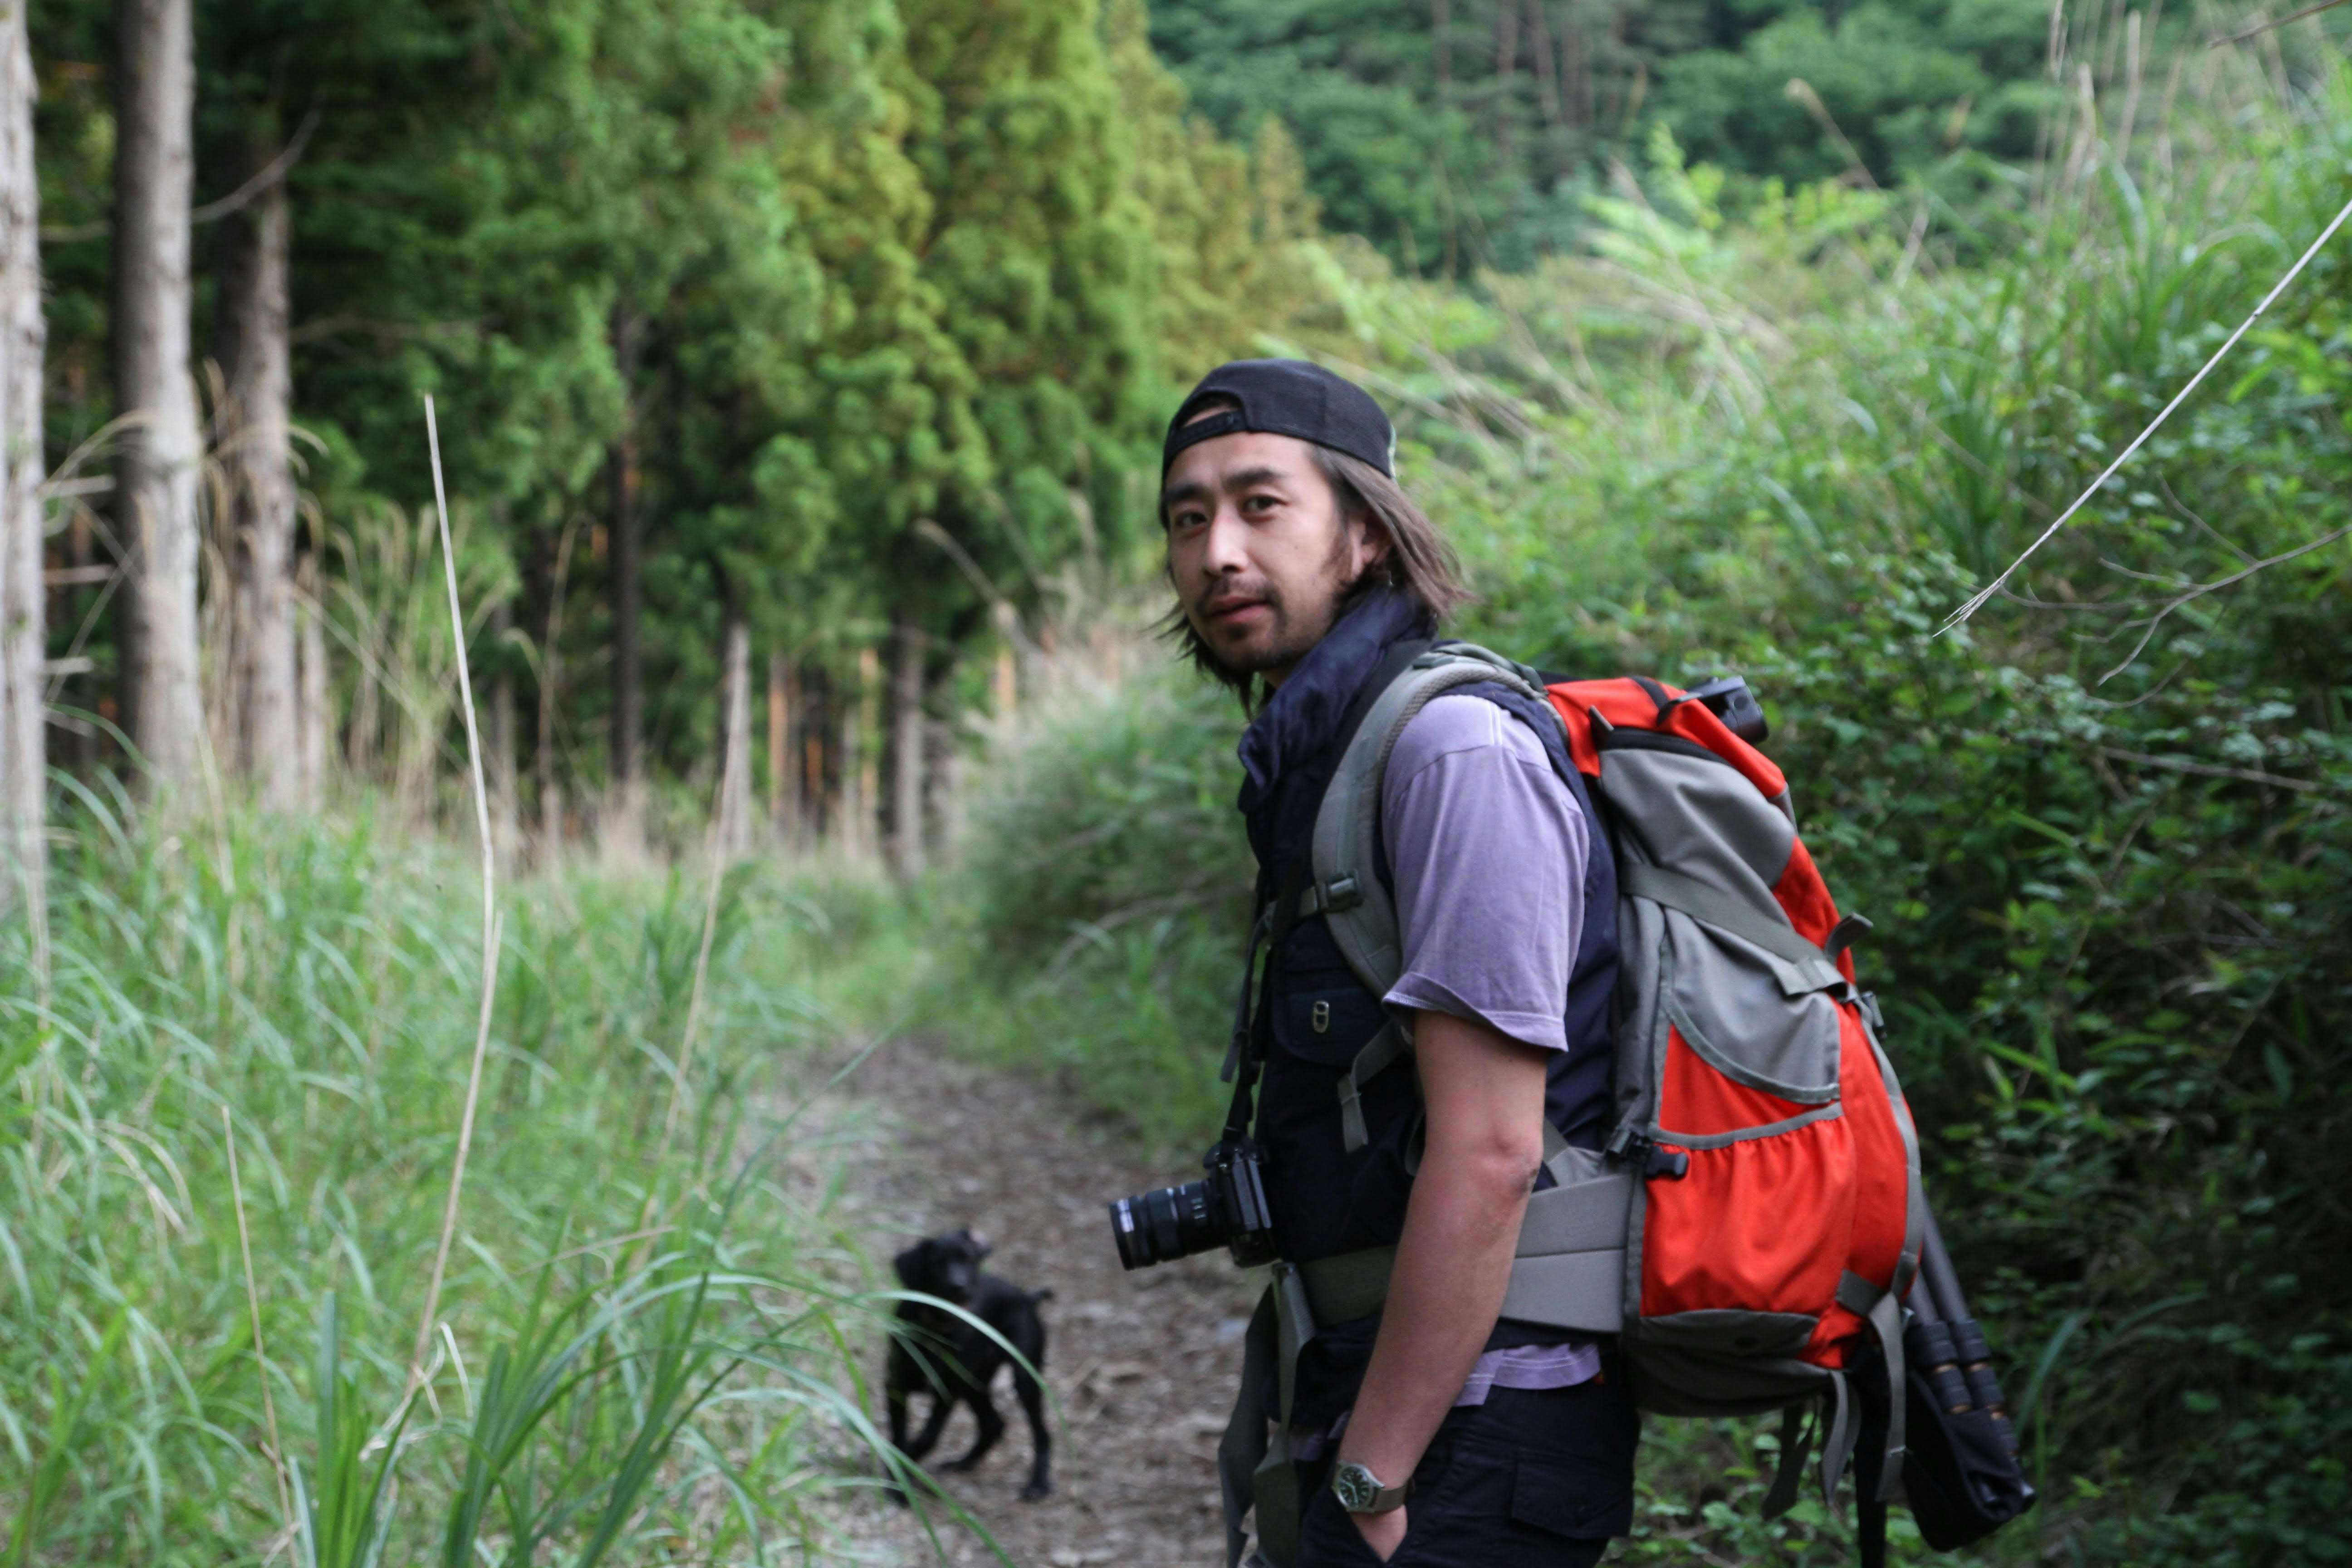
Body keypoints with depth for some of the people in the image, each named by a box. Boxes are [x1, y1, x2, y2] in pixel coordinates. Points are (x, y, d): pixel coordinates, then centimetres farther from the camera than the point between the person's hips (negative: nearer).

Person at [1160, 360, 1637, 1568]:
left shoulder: (1459, 752, -15)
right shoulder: (1323, 763, 16)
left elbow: (1488, 1151, -22)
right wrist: (1344, 1451, 18)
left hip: (1468, 1442, -9)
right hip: (1372, 1409, 9)